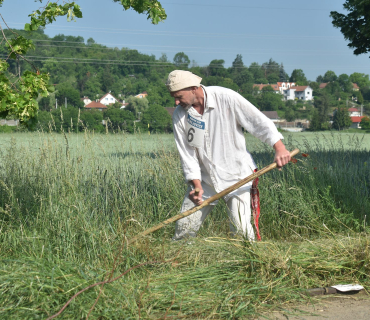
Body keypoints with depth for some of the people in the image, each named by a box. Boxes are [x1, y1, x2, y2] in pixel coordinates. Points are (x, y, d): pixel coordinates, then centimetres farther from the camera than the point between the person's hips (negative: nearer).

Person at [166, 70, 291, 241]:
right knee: (184, 226, 2)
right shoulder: (179, 115, -4)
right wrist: (197, 185, -11)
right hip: (204, 178, 3)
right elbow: (186, 154, -2)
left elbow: (260, 121, -9)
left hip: (236, 175, -3)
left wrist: (279, 148, -16)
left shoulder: (226, 98, -15)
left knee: (240, 228, -15)